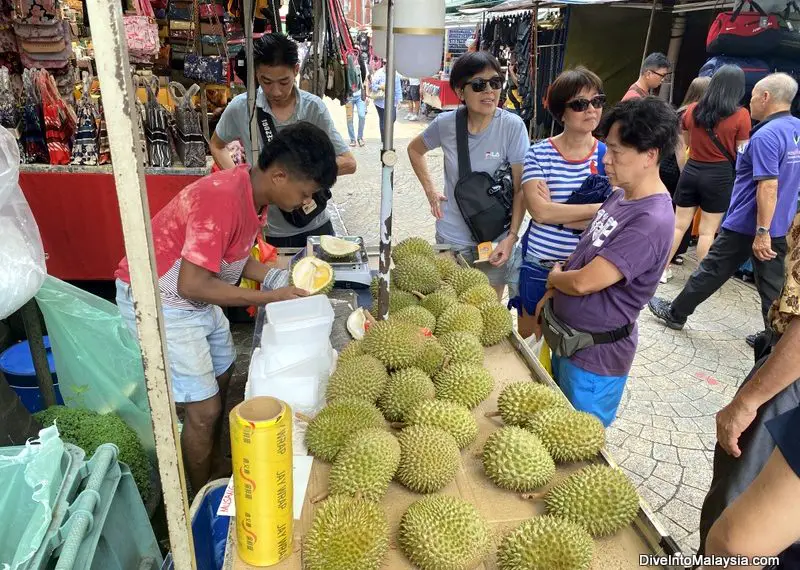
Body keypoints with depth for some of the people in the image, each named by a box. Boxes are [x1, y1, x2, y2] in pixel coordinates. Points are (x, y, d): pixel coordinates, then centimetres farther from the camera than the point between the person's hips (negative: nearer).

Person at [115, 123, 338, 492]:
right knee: (204, 409, -4)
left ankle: (215, 470, 41)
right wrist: (268, 297, -23)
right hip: (160, 301, -9)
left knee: (222, 376, 20)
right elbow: (192, 285, -30)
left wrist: (277, 278, -7)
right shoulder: (222, 199, -31)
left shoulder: (255, 194, -3)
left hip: (196, 299, 10)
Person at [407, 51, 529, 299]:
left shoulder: (512, 126, -15)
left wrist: (512, 236, -15)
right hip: (452, 237, 2)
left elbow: (521, 189, -11)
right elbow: (415, 149, 12)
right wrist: (430, 190, 3)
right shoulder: (445, 124, -9)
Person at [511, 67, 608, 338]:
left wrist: (557, 214, -19)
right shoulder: (539, 154, -7)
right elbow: (539, 211, -19)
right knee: (528, 336, 19)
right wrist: (597, 208, -18)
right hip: (539, 264, -1)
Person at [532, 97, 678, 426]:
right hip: (567, 336, 9)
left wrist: (554, 276, -5)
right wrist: (552, 295, 5)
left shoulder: (652, 221, -27)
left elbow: (584, 282, -27)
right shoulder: (621, 196, 2)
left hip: (595, 355, -8)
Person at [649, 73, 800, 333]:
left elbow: (768, 187, -26)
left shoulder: (765, 136, -20)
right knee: (773, 287, 12)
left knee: (711, 272, 7)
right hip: (779, 227, 7)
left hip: (747, 225, -7)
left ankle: (675, 313, 23)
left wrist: (761, 232, -25)